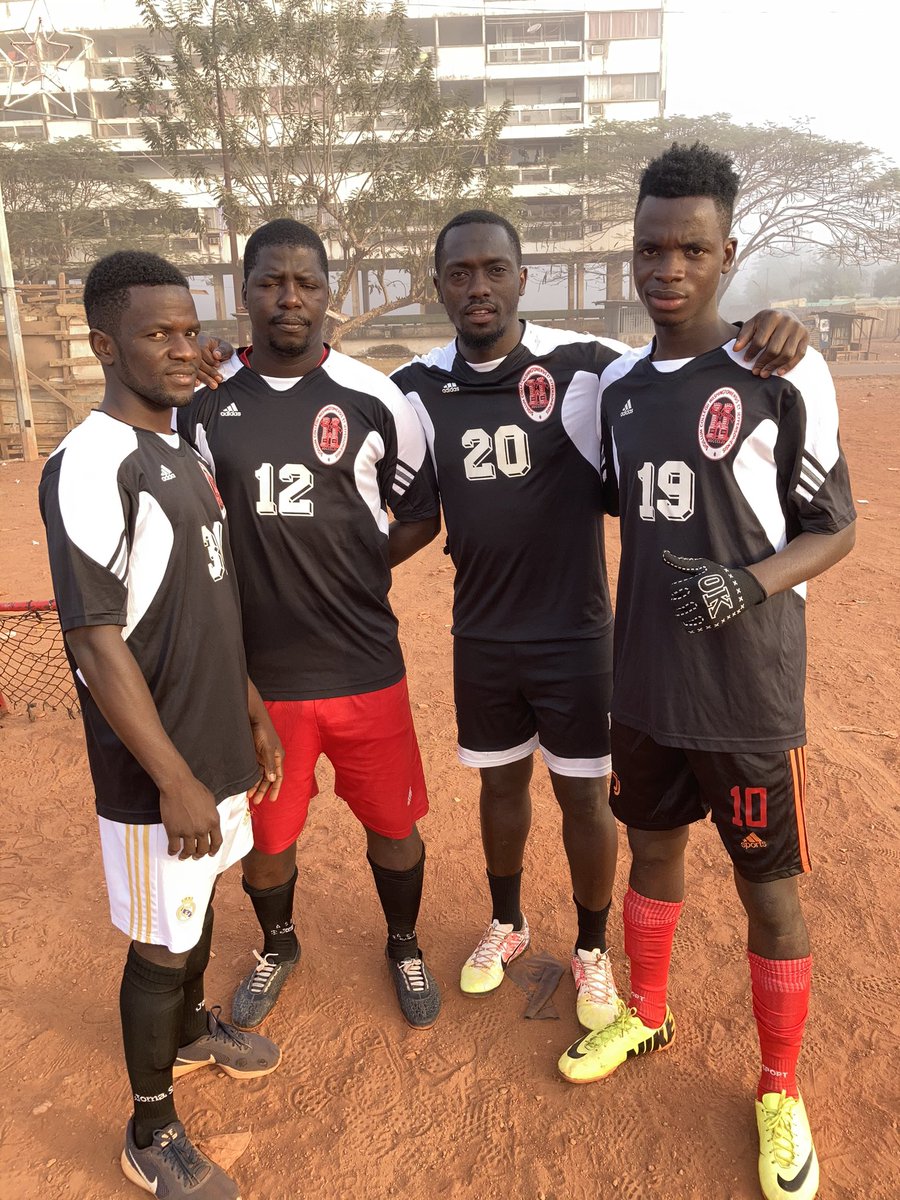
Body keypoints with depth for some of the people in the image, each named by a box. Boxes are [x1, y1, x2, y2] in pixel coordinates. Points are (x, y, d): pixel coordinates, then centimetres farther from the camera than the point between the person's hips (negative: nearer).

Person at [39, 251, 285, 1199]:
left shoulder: (181, 453, 7)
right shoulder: (91, 465, -20)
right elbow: (97, 642, -22)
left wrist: (252, 715, 16)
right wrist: (175, 782, -21)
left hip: (214, 743, 8)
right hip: (157, 767, -8)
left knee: (202, 899, 25)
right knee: (161, 940, 8)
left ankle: (191, 1030, 51)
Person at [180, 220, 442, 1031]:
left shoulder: (375, 400, -5)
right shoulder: (203, 402, -1)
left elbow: (420, 514, 5)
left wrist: (351, 571, -4)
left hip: (366, 667, -1)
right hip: (256, 671, 1)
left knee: (392, 823, 13)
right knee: (265, 834, 17)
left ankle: (404, 947, 43)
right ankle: (278, 948, 47)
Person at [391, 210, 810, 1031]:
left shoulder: (585, 367, -13)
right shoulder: (419, 389, -2)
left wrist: (765, 341, -31)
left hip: (575, 635, -3)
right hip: (481, 638, 3)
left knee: (584, 796, 11)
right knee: (501, 781, 20)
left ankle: (593, 951, 36)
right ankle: (507, 924, 44)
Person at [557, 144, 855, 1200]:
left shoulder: (784, 377, -11)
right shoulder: (619, 382, 5)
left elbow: (834, 528, -7)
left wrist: (751, 583, -23)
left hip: (749, 696, -4)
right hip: (645, 685, 5)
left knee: (770, 894, 9)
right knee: (652, 851, 21)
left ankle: (780, 1093, 34)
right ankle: (646, 1015, 46)